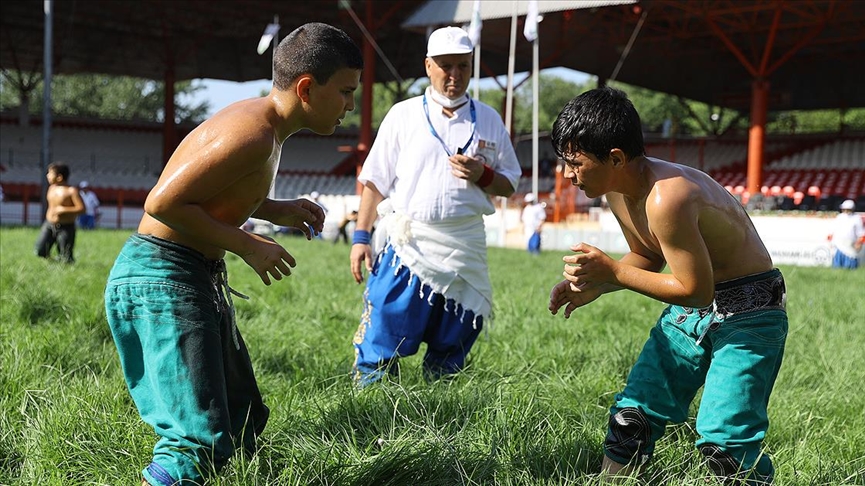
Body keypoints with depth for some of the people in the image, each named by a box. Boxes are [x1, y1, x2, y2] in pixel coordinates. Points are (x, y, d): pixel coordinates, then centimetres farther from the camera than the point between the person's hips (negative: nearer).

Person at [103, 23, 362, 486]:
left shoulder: (260, 122, 11)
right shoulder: (252, 134, -21)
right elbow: (163, 203, -24)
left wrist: (275, 211, 9)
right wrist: (247, 245, -17)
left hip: (200, 278, 11)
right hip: (162, 277, -11)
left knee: (245, 421, 16)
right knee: (202, 438, -16)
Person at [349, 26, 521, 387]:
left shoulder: (489, 121, 10)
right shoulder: (403, 114, 5)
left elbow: (510, 184, 14)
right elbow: (375, 181, 5)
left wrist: (483, 175, -8)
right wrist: (361, 236, -2)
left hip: (464, 246, 2)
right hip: (406, 242, -2)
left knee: (450, 351, 8)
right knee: (381, 344, -8)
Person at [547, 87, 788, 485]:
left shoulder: (666, 199, -31)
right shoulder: (619, 192, -2)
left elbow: (696, 290, -25)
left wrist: (612, 272, -21)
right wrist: (594, 285, -2)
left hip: (748, 313, -9)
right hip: (688, 312, 9)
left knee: (722, 440, -17)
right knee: (631, 416, 7)